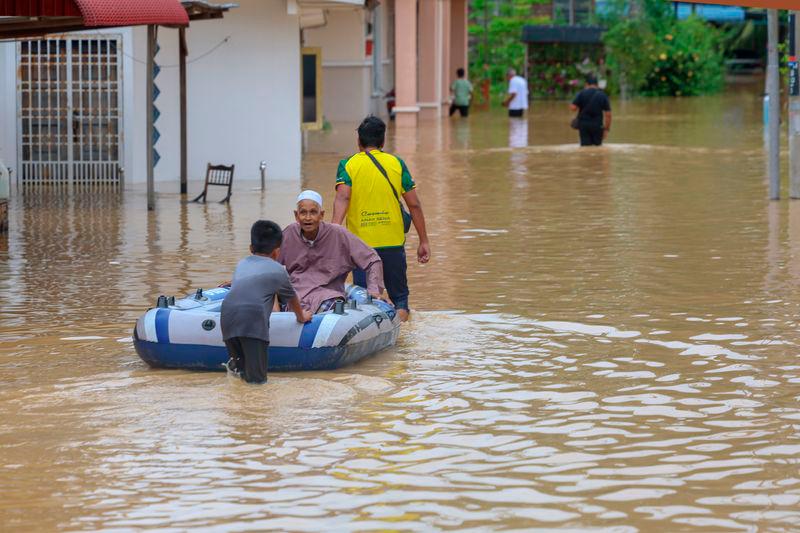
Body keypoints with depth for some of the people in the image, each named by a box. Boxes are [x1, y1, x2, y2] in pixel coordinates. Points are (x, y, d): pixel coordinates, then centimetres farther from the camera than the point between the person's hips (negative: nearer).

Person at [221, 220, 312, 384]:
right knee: (257, 378, -3)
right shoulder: (277, 270, 20)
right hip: (253, 318, -4)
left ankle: (236, 365, -2)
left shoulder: (241, 264, 30)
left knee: (240, 368, 21)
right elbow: (292, 299, 37)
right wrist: (301, 316, 58)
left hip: (227, 317, 4)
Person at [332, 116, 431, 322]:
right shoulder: (396, 163, 4)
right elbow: (414, 205, 3)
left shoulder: (347, 165, 2)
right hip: (393, 243, 1)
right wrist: (424, 241, 9)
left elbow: (342, 198, -15)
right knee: (400, 296, 13)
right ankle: (401, 312, -15)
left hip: (361, 243, -1)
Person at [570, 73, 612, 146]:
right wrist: (606, 129, 5)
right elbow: (608, 114, -1)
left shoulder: (582, 93, -2)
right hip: (597, 125, 0)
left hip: (583, 124, 0)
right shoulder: (603, 95, 2)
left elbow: (573, 107, -8)